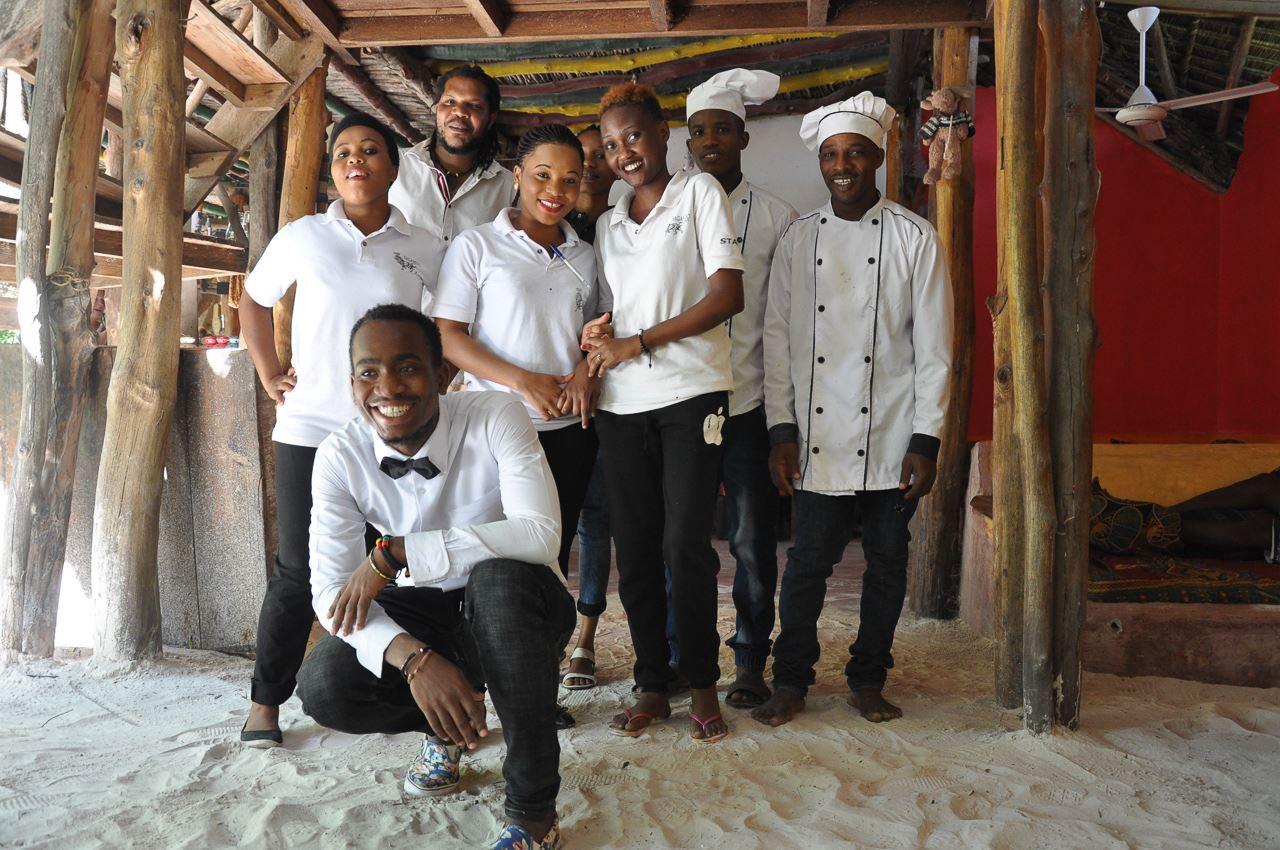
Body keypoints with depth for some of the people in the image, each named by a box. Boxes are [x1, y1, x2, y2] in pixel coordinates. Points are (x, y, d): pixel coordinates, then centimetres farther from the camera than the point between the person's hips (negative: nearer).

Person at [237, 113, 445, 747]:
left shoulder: (424, 249, 4)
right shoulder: (302, 237, 4)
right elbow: (254, 301, 18)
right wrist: (268, 375, 8)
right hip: (309, 428, 0)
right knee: (298, 571, 3)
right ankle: (265, 702, 17)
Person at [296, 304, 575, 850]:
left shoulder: (495, 417, -21)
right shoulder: (340, 456, -12)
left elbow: (540, 533, -34)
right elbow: (330, 589, -18)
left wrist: (394, 553, -34)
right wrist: (415, 659, -37)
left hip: (514, 610, -3)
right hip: (425, 614, 3)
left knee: (498, 578, -37)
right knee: (324, 688, -23)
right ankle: (445, 729, 13)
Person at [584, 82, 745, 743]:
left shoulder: (699, 193, 4)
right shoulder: (607, 225, 20)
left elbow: (728, 296, -7)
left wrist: (639, 342, -10)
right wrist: (598, 342, -2)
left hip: (691, 393, -5)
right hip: (622, 402, 5)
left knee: (686, 544, -7)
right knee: (634, 548, 5)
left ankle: (702, 684, 9)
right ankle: (653, 684, 16)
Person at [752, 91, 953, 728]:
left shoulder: (915, 238, 1)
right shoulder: (798, 239, 7)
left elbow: (934, 348, -1)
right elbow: (777, 336, 5)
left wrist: (926, 440, -6)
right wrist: (781, 429, -1)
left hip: (892, 439, 0)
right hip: (817, 438, 1)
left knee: (887, 564, 9)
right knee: (808, 562, 2)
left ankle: (868, 680, 26)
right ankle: (790, 682, 19)